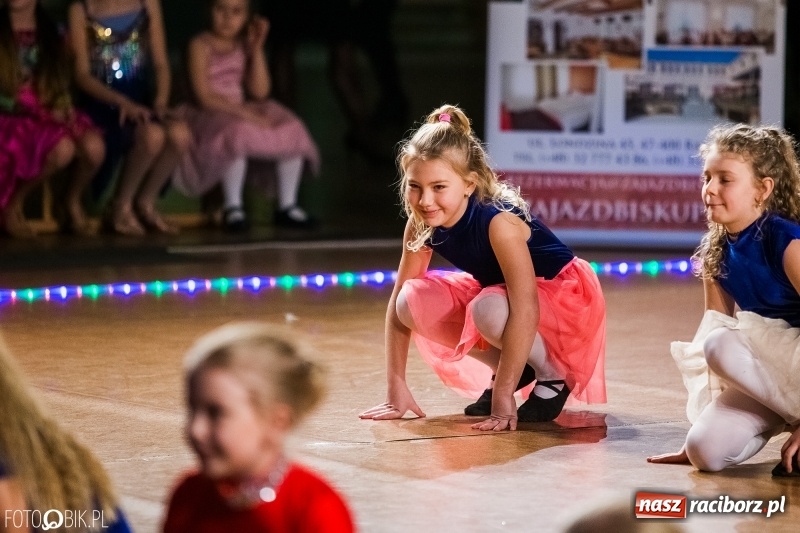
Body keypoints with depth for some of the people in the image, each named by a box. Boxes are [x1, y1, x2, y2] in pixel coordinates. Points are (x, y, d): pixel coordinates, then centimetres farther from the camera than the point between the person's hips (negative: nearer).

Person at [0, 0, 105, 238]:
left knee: (94, 146, -26)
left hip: (50, 115, 5)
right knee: (63, 148, -33)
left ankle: (73, 201, 3)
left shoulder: (51, 32, 12)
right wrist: (43, 110, -17)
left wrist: (64, 107, -8)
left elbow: (62, 82, 15)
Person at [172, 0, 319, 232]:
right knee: (238, 135, -38)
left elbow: (260, 92, 1)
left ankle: (287, 206, -2)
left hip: (240, 113, 7)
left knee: (291, 131, -10)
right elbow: (204, 96, -18)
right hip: (210, 117, -7)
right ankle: (232, 207, -24)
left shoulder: (243, 46, 10)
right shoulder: (201, 46, -9)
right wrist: (244, 113, -26)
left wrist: (257, 49, -5)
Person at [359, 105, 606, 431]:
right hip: (494, 291, 7)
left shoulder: (499, 222, -34)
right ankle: (514, 370, 0)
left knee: (489, 309, -37)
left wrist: (502, 398, -40)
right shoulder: (421, 224, -15)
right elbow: (398, 303, -10)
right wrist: (396, 391, -16)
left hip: (563, 296, -7)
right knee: (413, 301, -17)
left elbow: (525, 310, -38)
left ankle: (552, 376, -8)